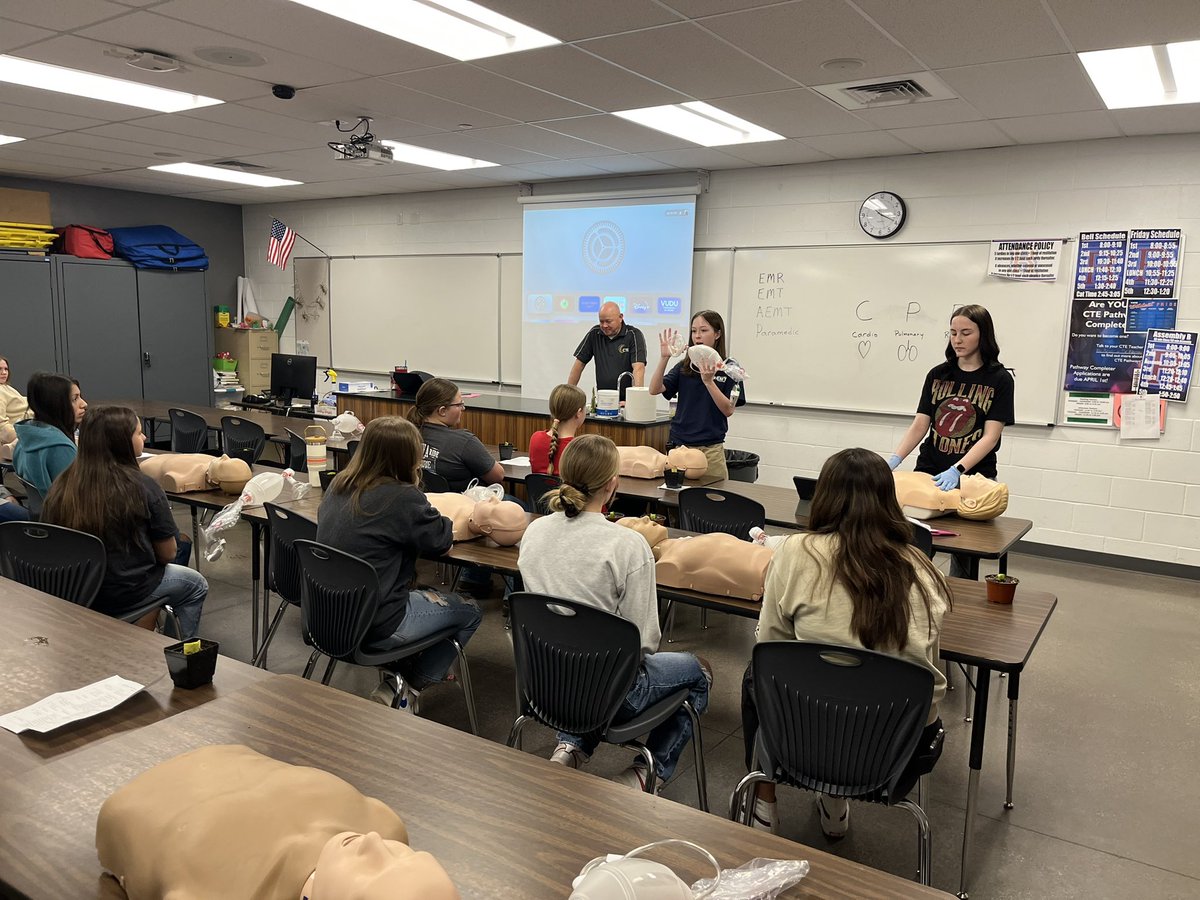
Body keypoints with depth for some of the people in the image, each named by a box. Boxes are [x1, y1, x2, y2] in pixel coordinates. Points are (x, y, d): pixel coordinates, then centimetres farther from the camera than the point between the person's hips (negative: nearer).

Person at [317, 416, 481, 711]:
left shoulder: (339, 484, 1)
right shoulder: (403, 498, -23)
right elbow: (441, 540, -8)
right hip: (373, 626, -8)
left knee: (421, 594, 32)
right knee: (469, 612, 12)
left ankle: (393, 675, 30)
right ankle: (407, 691, 15)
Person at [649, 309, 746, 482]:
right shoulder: (684, 366, 7)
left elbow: (728, 410, -9)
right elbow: (655, 389, -5)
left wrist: (708, 381, -20)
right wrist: (664, 358, -17)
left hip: (710, 448, -2)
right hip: (679, 444, 3)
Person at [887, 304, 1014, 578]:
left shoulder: (999, 379, -3)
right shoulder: (937, 375, 7)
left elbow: (990, 437, -10)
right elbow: (919, 426, 4)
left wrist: (957, 471, -24)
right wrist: (894, 460, -12)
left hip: (972, 478, -2)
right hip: (929, 473, 3)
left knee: (963, 552, 3)